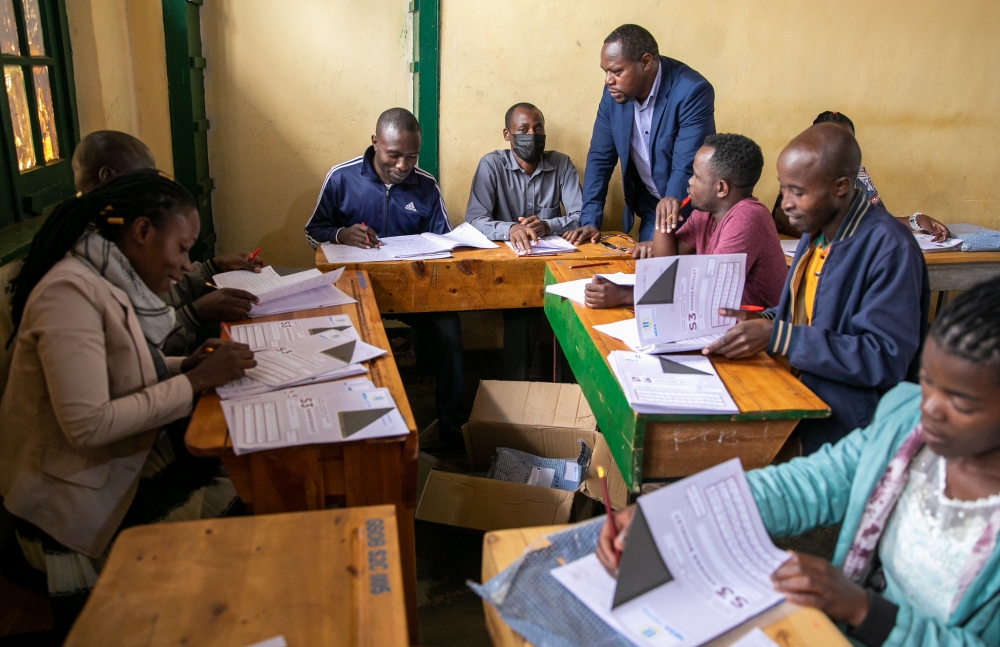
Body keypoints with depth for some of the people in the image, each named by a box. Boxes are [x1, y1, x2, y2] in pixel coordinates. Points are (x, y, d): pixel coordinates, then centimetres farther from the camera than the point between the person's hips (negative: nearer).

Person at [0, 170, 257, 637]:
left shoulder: (114, 281, 4)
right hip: (77, 496, -8)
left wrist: (184, 366, -4)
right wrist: (195, 382, -22)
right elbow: (87, 425, -27)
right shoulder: (71, 290, -22)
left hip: (127, 457, 8)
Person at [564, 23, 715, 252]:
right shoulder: (615, 92, -6)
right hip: (651, 208, 5)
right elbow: (600, 158, -1)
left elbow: (686, 170, -28)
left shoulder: (693, 92, -24)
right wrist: (589, 222, -7)